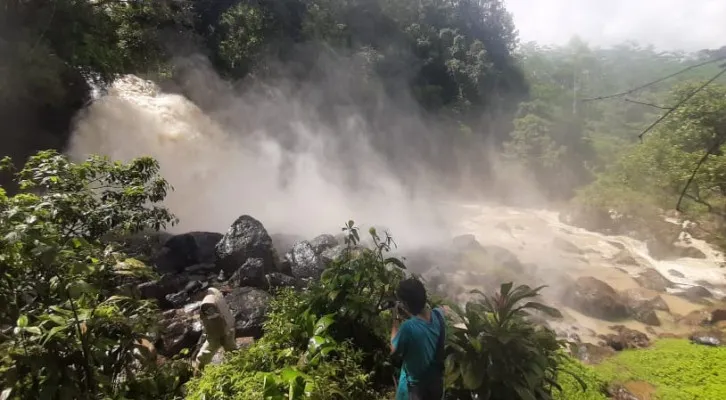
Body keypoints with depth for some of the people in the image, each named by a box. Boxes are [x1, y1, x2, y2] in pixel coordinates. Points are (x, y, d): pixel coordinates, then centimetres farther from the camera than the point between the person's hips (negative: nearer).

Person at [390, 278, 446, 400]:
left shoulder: (408, 327, -35)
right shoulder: (438, 314, -17)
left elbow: (394, 349, -14)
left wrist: (396, 320, -11)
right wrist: (410, 316, 1)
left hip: (416, 386, -5)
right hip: (437, 381, 5)